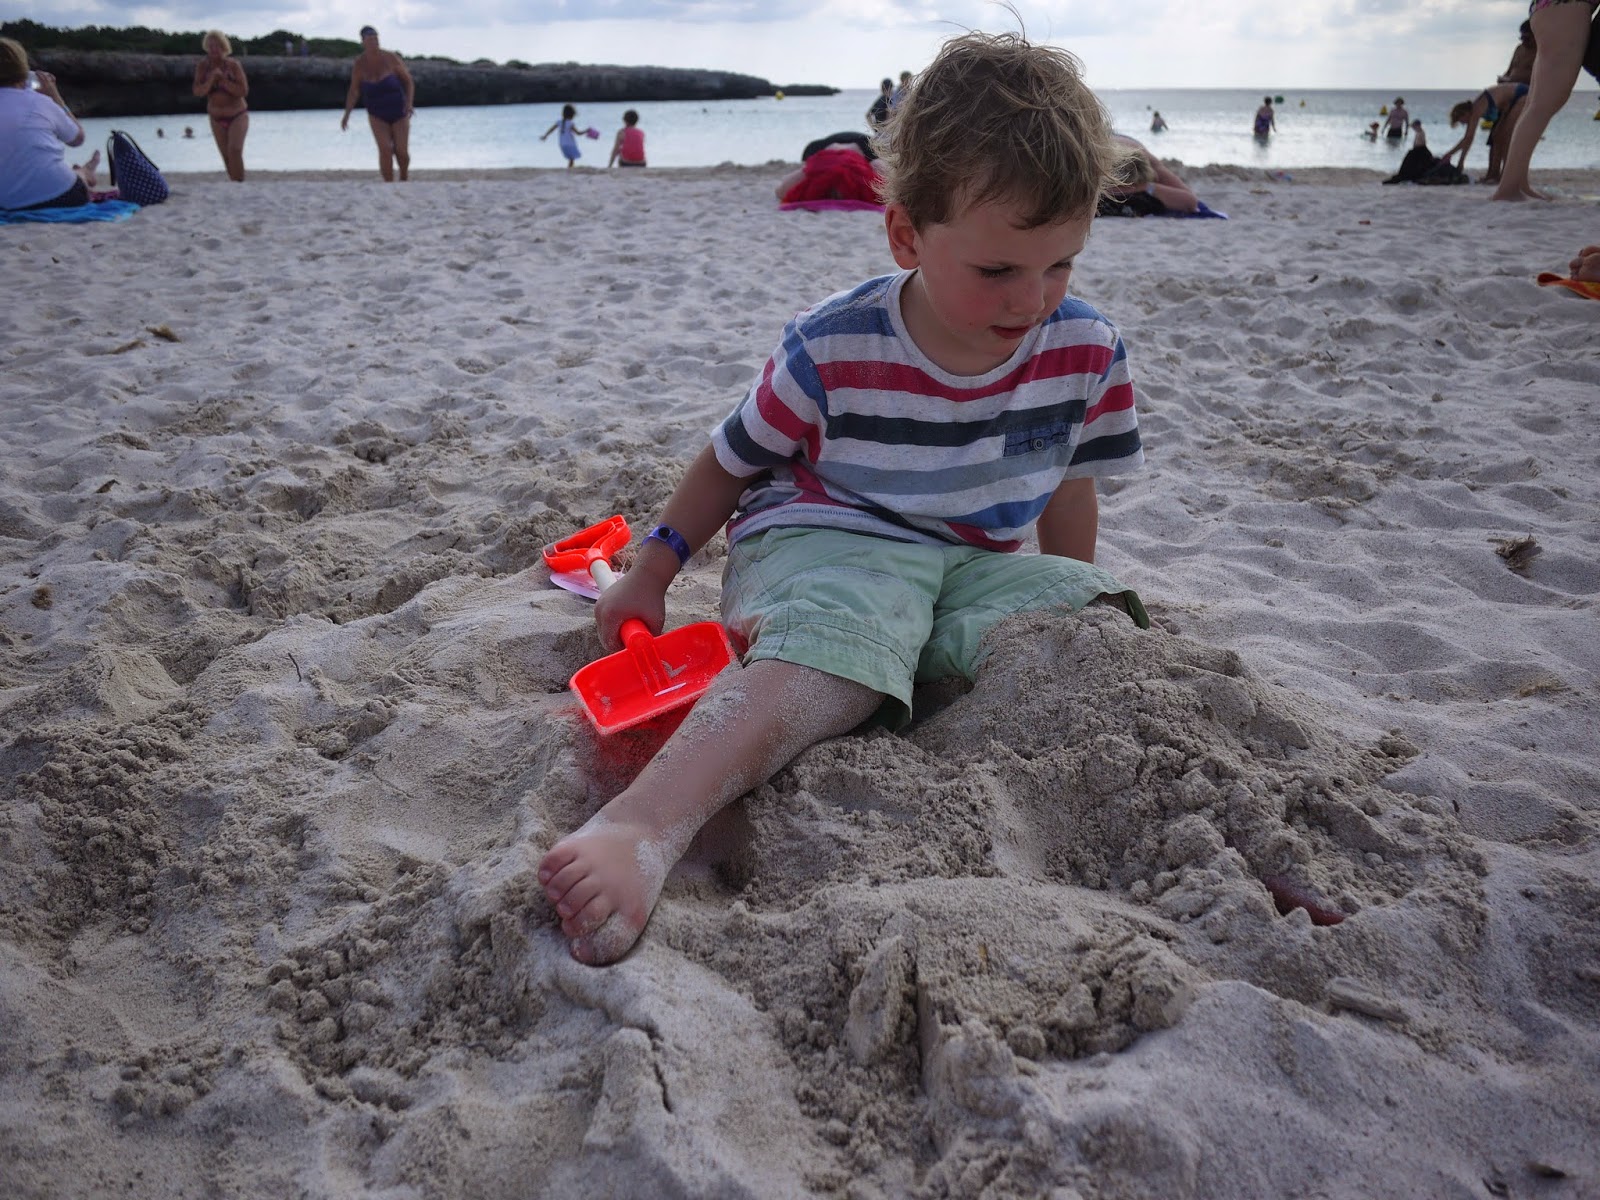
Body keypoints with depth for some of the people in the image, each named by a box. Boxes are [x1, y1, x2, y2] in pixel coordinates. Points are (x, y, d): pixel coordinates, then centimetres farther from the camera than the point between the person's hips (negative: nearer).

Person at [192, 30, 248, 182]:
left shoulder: (233, 65, -14)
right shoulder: (202, 66, -7)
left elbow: (243, 91, -20)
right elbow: (198, 91, -14)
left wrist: (222, 79, -27)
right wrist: (211, 79, -29)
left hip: (238, 116, -4)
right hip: (217, 118, 4)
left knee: (235, 151, -24)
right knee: (226, 157, 7)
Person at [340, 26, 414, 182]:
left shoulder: (390, 57, -13)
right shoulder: (360, 63, -10)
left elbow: (409, 81, -6)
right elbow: (353, 90, -7)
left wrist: (410, 103, -22)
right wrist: (347, 114, -18)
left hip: (399, 112, 0)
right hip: (377, 115, 0)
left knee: (402, 152, -7)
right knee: (385, 150, -20)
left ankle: (404, 177, 27)